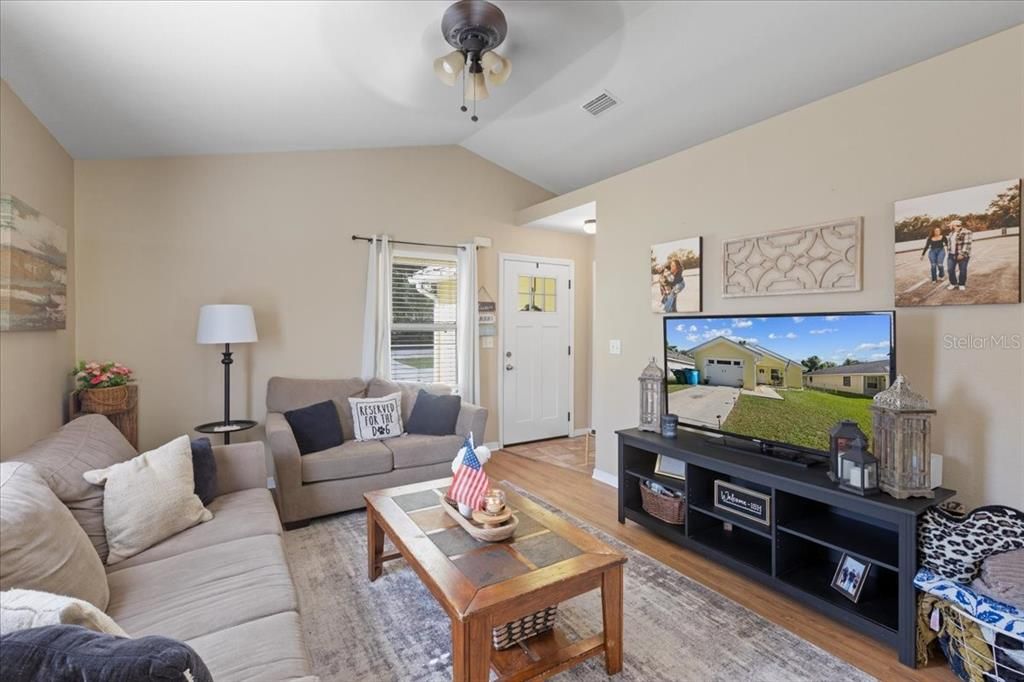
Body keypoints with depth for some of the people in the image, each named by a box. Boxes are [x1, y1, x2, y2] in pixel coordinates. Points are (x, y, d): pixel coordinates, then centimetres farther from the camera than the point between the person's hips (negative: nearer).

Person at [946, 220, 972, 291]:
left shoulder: (966, 232, -11)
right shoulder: (951, 233, 12)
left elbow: (966, 244, -16)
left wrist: (962, 254, -21)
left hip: (962, 255, -6)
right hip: (952, 255, 6)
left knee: (962, 270, 3)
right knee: (950, 269, 3)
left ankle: (961, 284, 16)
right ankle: (953, 283, 18)